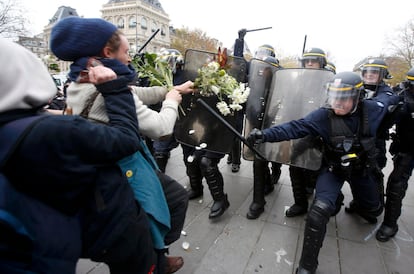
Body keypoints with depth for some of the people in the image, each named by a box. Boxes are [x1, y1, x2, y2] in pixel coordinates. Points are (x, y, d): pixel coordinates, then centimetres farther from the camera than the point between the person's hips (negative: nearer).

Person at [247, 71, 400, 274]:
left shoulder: (371, 109, -17)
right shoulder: (324, 115, -25)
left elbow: (391, 100, 7)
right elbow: (295, 127, -34)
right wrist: (265, 134, -45)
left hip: (362, 169, 4)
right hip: (333, 169, -4)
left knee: (373, 208, 24)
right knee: (320, 210, -25)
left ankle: (357, 208, 66)